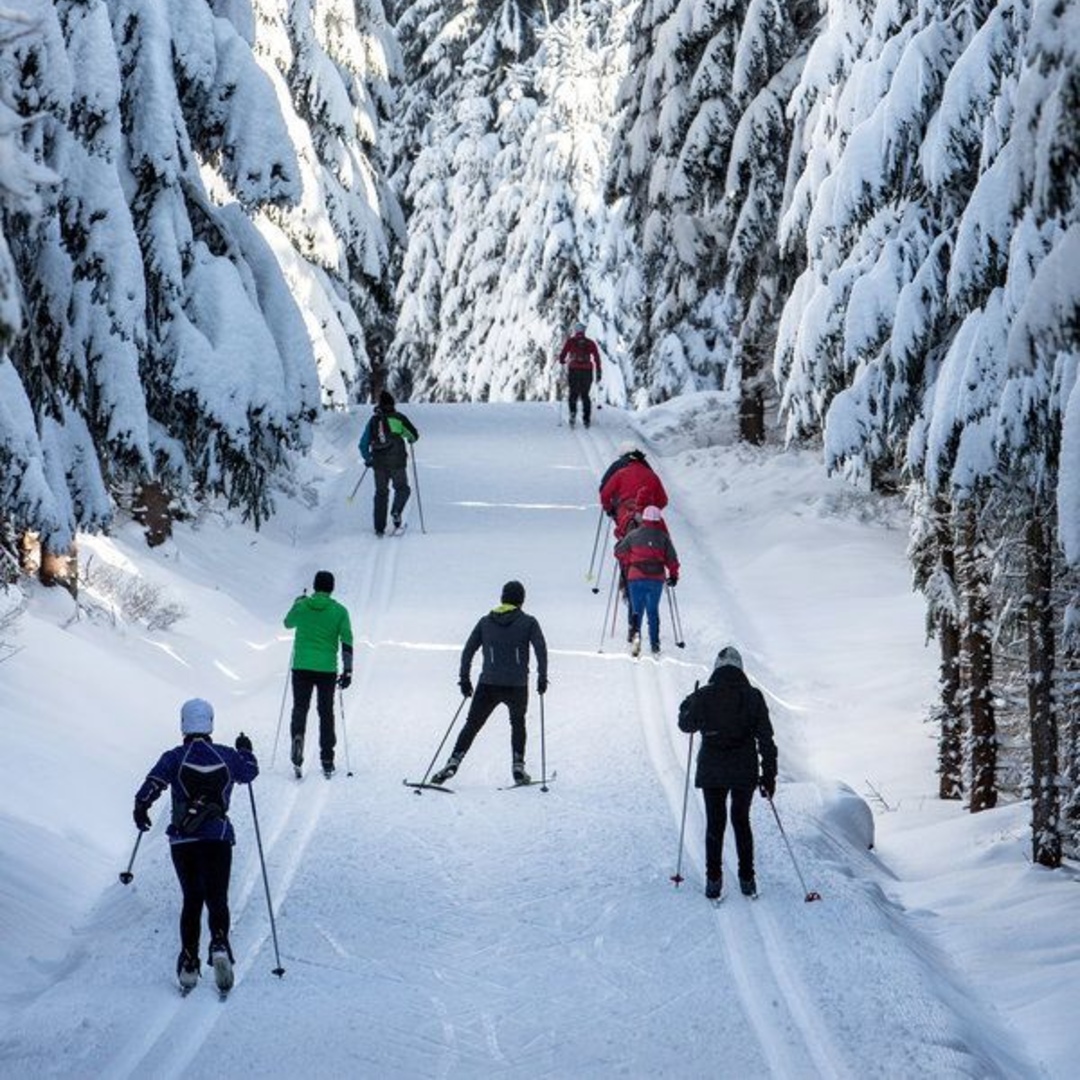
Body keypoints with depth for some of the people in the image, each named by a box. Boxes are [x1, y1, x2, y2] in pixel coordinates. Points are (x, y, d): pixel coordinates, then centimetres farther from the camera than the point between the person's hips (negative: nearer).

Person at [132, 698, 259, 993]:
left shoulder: (175, 758, -4)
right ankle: (219, 945, -26)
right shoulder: (227, 756, 2)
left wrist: (141, 809, 7)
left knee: (191, 900, 13)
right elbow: (250, 772, 21)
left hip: (183, 840, 0)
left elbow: (152, 784, -12)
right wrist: (246, 751, 41)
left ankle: (189, 964, 5)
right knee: (217, 899, 4)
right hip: (219, 838, 0)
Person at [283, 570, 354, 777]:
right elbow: (347, 642, -5)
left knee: (300, 707, 8)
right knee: (326, 713, 10)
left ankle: (297, 735, -26)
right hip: (327, 668, 0)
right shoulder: (339, 611, -2)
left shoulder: (301, 605, 0)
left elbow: (288, 623, 20)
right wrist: (348, 670, 0)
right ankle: (327, 762, 11)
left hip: (302, 667, 0)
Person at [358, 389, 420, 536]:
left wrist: (367, 459, 27)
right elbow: (414, 434, 1)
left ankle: (379, 528, 8)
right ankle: (396, 511, -15)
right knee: (402, 489, 14)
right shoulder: (398, 418, -1)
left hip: (379, 463, 3)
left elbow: (363, 443, 11)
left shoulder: (373, 420, 9)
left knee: (381, 493, 13)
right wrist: (411, 439, 25)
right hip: (397, 462, -3)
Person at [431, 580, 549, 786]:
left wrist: (464, 678, 14)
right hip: (517, 685, -1)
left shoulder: (486, 622, 9)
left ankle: (453, 764, -6)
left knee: (472, 725, 8)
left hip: (488, 685, 1)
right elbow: (541, 649, -6)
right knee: (518, 723, 24)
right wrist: (542, 677, 2)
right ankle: (518, 767, 16)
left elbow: (468, 650, 9)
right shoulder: (528, 622, 2)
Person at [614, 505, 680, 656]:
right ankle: (655, 643, 15)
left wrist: (625, 565, 30)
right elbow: (672, 558, 5)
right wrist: (673, 575, 20)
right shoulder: (663, 537, 2)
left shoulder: (633, 535, 0)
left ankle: (635, 633, -24)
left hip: (636, 577, -1)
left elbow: (619, 552, 10)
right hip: (657, 578, 1)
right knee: (653, 610, 15)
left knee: (637, 609, 4)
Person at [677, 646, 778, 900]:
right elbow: (766, 739, -4)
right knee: (742, 821, 16)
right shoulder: (752, 697, -6)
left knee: (715, 824, 11)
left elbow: (686, 724, 10)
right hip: (745, 772, 1)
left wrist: (687, 704, 30)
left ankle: (714, 880, 9)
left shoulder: (703, 696, -8)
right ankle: (747, 880, 17)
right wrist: (769, 775, 3)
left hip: (712, 772, -1)